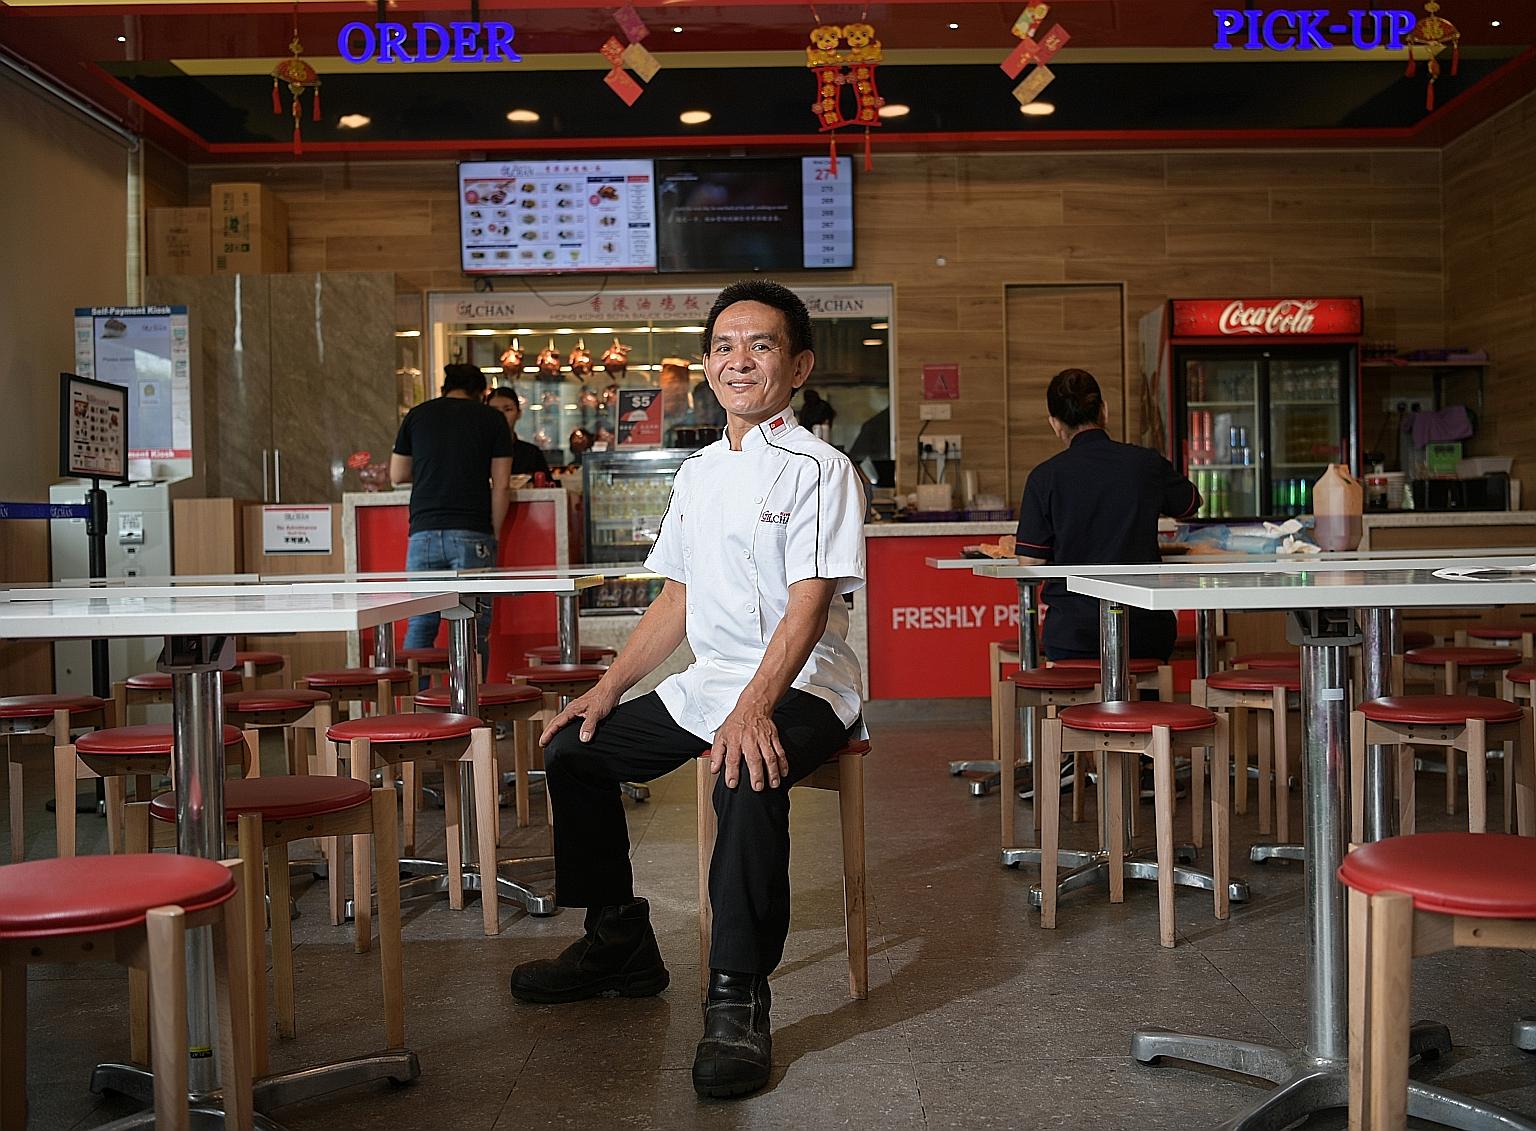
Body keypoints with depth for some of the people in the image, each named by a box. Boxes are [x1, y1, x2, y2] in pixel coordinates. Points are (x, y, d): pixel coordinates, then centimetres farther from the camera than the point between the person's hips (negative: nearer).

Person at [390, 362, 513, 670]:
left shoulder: (417, 415, 12)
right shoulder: (491, 418, 6)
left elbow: (397, 475, 17)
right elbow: (501, 485, 0)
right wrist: (494, 534, 7)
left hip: (424, 531, 2)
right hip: (472, 534, -2)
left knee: (420, 624, 7)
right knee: (473, 627, 1)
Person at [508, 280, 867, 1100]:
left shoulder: (819, 469, -9)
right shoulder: (697, 473, 13)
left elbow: (808, 606, -20)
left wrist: (753, 709, -32)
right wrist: (607, 690, 10)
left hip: (799, 687, -8)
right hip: (708, 682, 8)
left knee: (748, 778, -37)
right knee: (572, 750, 5)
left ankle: (738, 1000, -25)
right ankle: (618, 942, 19)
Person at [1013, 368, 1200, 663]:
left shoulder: (1045, 476, -7)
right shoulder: (1147, 463, 0)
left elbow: (1030, 564, -6)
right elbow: (1192, 503, 22)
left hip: (1073, 631, -2)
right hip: (1145, 632, 2)